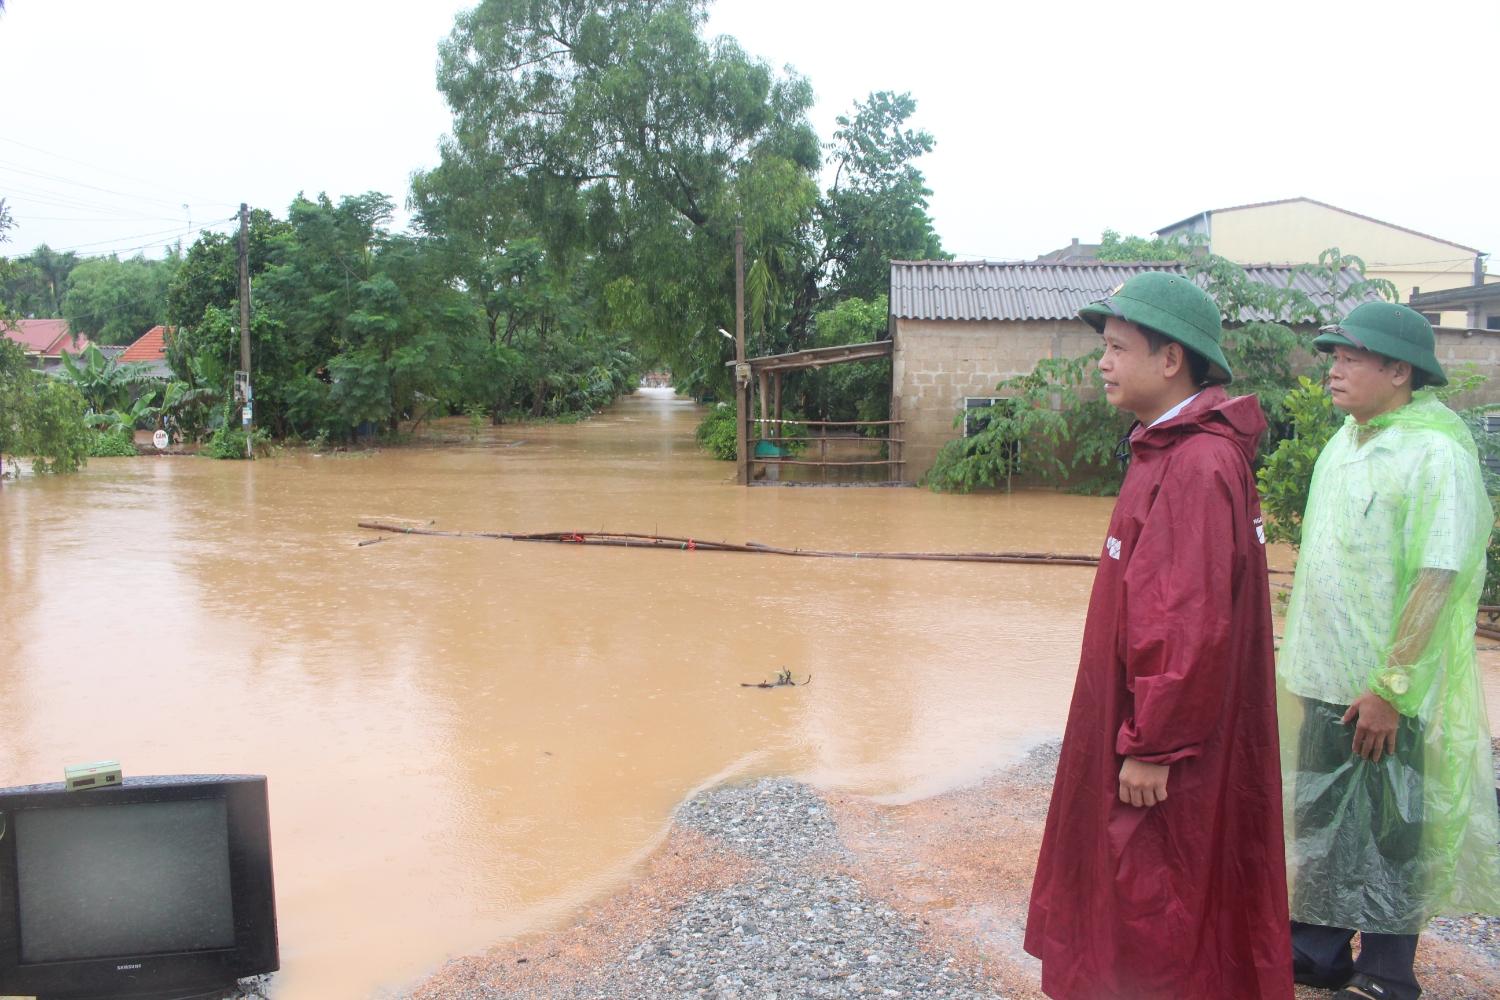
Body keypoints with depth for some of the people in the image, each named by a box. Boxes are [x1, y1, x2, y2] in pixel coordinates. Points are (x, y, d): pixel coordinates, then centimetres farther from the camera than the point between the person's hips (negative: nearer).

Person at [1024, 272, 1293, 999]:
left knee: (1161, 920, 4)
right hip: (1151, 726, 10)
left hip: (1168, 752, -10)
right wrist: (1146, 732, 18)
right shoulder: (1171, 451, 10)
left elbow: (1192, 626, -26)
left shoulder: (1196, 467, -22)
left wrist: (1152, 747, -20)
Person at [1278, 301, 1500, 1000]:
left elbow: (1439, 578, -20)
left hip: (1386, 692, -8)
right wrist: (1303, 657, 14)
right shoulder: (1345, 442, 9)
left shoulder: (1437, 453, -16)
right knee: (1319, 821, 18)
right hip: (1322, 679, 8)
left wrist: (1389, 687, -21)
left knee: (1390, 837, 7)